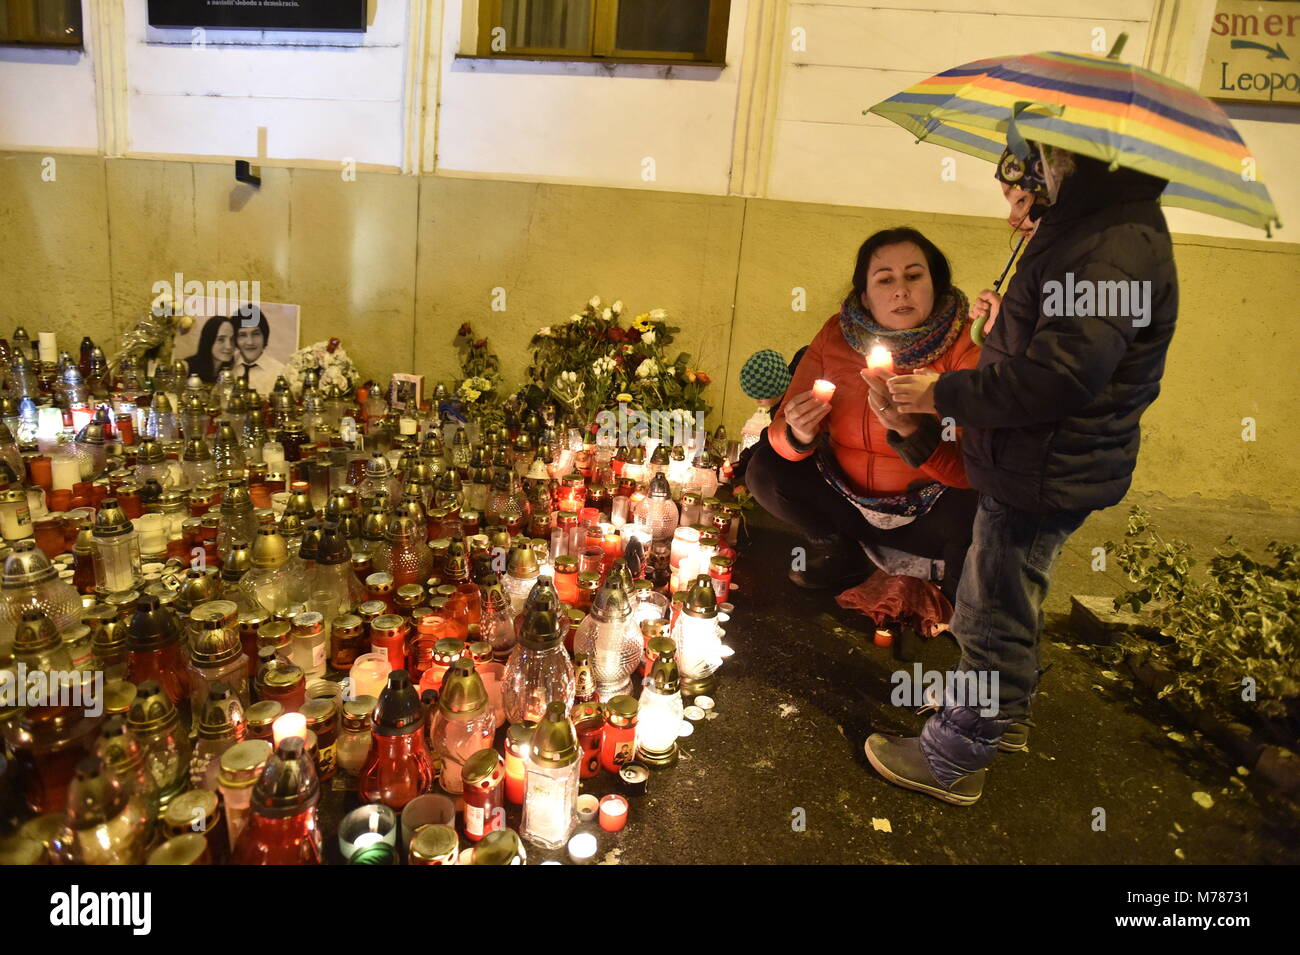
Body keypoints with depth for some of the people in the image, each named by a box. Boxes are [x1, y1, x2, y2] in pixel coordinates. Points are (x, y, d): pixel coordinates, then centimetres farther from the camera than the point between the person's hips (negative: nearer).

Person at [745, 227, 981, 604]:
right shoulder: (836, 336, -9)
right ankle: (839, 553, 17)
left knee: (978, 512, -33)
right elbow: (781, 433, -7)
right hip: (847, 501, 4)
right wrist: (799, 435, -32)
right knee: (764, 471, -9)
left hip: (929, 513, -3)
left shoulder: (965, 347, -19)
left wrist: (911, 429, -45)